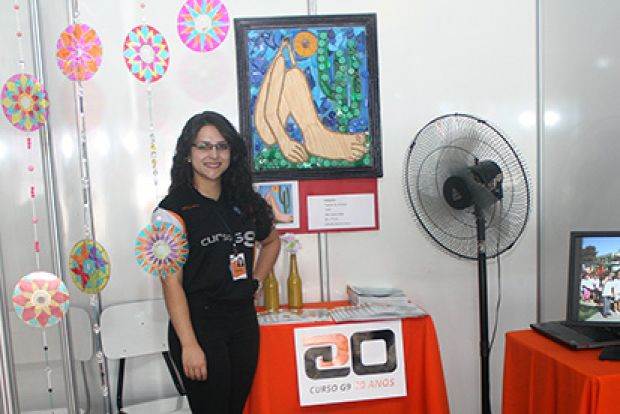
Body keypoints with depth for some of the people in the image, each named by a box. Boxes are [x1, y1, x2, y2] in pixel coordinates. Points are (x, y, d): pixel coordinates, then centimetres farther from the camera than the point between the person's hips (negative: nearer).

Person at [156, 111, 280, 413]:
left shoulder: (246, 202, 7)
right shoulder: (173, 209, -9)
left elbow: (272, 242, 26)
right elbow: (171, 282, -13)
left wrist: (255, 281, 11)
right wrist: (189, 345, -17)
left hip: (243, 320, 5)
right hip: (198, 323, -5)